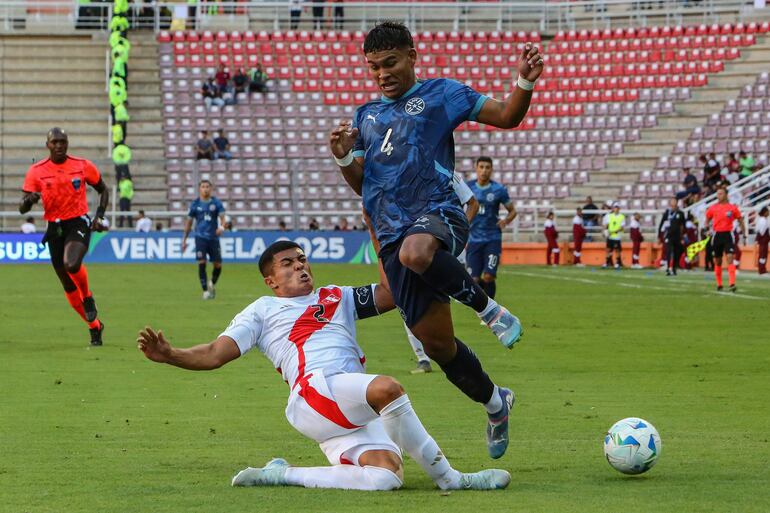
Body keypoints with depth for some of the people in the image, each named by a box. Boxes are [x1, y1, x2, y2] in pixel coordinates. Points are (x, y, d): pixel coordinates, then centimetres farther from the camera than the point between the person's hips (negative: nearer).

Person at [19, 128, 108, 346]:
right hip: (54, 229, 3)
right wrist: (29, 200, -25)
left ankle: (88, 298, -3)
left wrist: (99, 216, 1)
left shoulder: (83, 166, -1)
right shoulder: (36, 171, -1)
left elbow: (103, 190, 14)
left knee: (72, 264, -32)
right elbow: (22, 208, -2)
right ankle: (95, 326, 24)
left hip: (79, 223, -3)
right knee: (69, 286, 7)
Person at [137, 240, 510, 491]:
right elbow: (215, 354, 11)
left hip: (357, 416, 6)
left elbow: (389, 295, 25)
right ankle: (448, 478, -25)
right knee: (386, 388, -36)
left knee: (386, 477, -25)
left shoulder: (337, 298, 33)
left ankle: (283, 476, -9)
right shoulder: (263, 311, 20)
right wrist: (170, 356, -6)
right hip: (314, 393, -6)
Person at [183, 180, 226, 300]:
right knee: (202, 263, -14)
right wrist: (184, 239, 11)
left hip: (214, 237, 1)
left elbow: (222, 216, -7)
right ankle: (205, 291, -7)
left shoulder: (216, 203, 3)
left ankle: (212, 284, 29)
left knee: (218, 265, 0)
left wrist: (221, 226, -29)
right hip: (200, 237, -1)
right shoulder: (195, 204, 4)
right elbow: (189, 221, 12)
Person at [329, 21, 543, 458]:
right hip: (392, 232, 5)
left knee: (415, 252, -43)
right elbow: (361, 185, 24)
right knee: (434, 339, 2)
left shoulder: (440, 94, 8)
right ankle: (495, 403, 24)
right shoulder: (366, 117, 22)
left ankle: (485, 305, -19)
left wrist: (525, 82, -15)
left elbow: (506, 117, 4)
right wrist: (344, 158, 3)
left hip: (438, 214, -5)